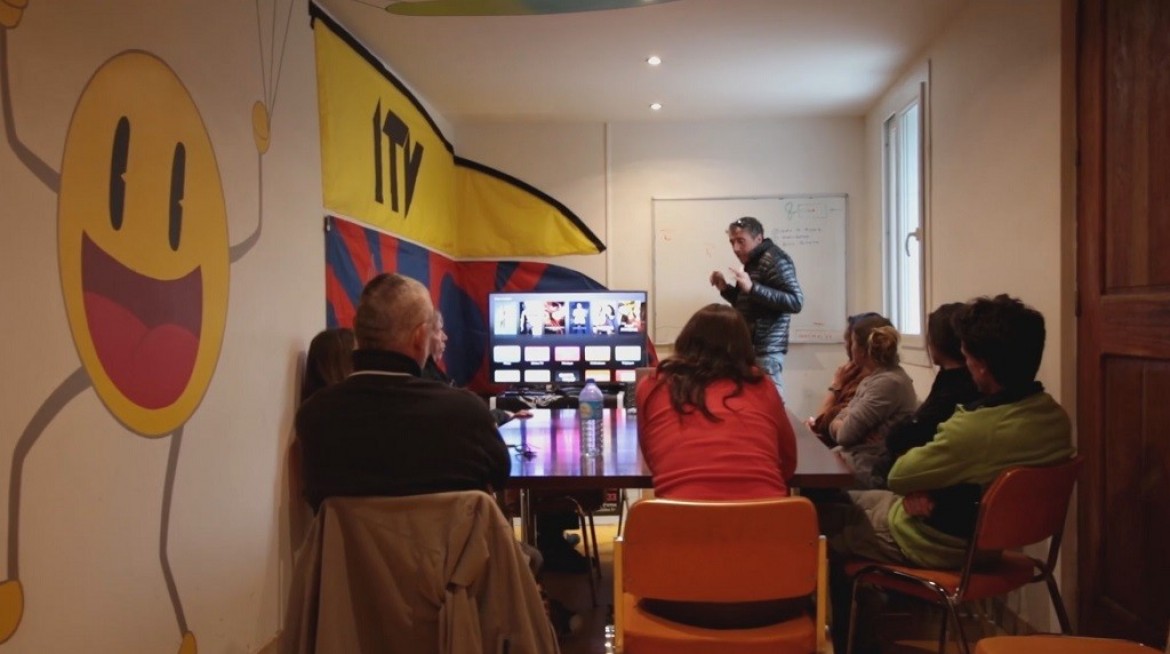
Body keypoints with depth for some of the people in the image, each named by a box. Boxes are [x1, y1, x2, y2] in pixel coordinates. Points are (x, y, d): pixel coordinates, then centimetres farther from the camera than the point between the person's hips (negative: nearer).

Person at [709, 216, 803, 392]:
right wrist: (725, 288, 8)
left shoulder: (774, 260, -11)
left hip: (766, 348, -9)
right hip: (750, 346, 9)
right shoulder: (753, 262, 17)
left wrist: (752, 287, -27)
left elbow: (796, 302, -22)